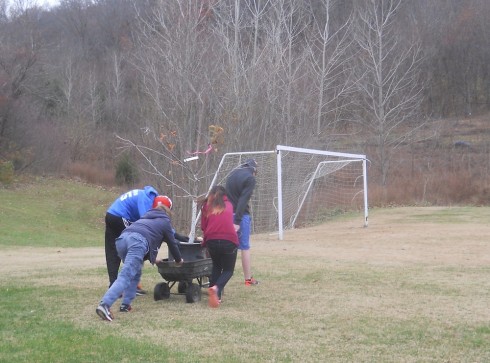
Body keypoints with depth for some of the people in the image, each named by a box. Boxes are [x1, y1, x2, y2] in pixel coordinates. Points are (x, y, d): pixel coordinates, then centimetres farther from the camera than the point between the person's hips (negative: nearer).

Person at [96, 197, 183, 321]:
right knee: (125, 276, -15)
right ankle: (105, 304, -33)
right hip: (138, 242, -6)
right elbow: (172, 243, 30)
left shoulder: (147, 215, 40)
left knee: (135, 273, 25)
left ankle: (126, 304, 13)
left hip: (122, 238, 6)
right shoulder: (165, 221, 25)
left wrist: (152, 258, 63)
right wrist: (179, 260, 48)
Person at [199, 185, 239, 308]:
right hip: (229, 240, -1)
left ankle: (216, 296, 12)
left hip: (212, 241, 1)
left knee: (216, 266, 25)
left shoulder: (206, 206, 15)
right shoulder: (228, 205, 19)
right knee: (228, 270, 13)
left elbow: (203, 226, 14)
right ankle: (216, 288, -16)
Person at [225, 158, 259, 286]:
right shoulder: (250, 178, -7)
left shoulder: (232, 174, 15)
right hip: (241, 215, -6)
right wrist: (237, 221, -19)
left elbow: (227, 195, 13)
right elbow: (243, 200, -15)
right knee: (245, 247, 1)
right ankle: (248, 279, 5)